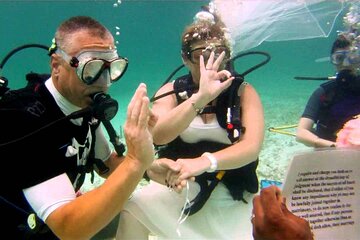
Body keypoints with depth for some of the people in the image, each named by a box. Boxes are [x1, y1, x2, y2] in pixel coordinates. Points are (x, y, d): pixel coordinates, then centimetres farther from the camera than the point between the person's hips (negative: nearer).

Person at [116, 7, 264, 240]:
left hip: (231, 198, 0)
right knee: (132, 210, -20)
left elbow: (252, 147, -20)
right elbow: (157, 136, -21)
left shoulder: (243, 92, -5)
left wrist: (204, 162, -37)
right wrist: (201, 97, -33)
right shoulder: (172, 91, -2)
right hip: (178, 188, 0)